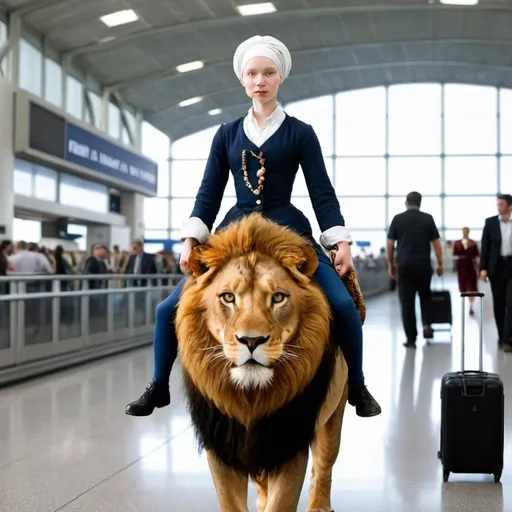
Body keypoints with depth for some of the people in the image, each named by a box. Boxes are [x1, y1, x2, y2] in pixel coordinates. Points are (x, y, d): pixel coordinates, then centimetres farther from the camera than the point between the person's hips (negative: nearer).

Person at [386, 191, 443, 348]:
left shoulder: (397, 219, 2)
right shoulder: (428, 218, 3)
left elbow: (390, 244, 2)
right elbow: (436, 243, 2)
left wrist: (391, 264, 12)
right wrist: (440, 264, 10)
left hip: (404, 264, -1)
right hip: (423, 264, 1)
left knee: (407, 302, 3)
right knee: (425, 295, 23)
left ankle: (411, 339, 2)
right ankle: (427, 325, 4)